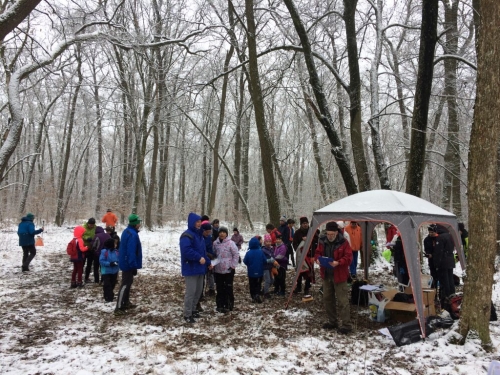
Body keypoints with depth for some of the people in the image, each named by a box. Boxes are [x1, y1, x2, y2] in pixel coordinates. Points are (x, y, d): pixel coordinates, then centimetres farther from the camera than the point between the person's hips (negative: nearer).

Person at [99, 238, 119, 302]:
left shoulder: (115, 251, 1)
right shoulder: (104, 251, -15)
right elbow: (101, 261, -18)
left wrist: (117, 262, -15)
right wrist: (109, 263, -27)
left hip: (114, 271, 6)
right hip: (106, 271, -6)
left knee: (112, 284, 16)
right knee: (107, 285, -6)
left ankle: (110, 295, 34)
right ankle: (108, 297, 1)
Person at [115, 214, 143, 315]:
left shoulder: (127, 231, 10)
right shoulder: (132, 234, -23)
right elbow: (131, 252, -27)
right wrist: (134, 266, -23)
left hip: (125, 262, 11)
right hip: (129, 264, -11)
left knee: (128, 283, 20)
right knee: (125, 285, -7)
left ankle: (126, 303, 31)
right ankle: (119, 308, -5)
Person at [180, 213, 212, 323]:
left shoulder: (199, 234, 15)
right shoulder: (187, 235, -15)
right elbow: (186, 250, -28)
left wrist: (208, 262, 18)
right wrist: (199, 258, -29)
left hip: (199, 268, 9)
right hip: (190, 268, -9)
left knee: (198, 290, 16)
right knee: (191, 292, -6)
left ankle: (193, 309, 30)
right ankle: (187, 314, 4)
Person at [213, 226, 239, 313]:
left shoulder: (230, 243, -9)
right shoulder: (215, 243, 4)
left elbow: (236, 254, -8)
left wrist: (233, 265, -10)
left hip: (228, 270, -4)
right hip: (218, 270, 4)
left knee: (228, 288, 2)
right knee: (219, 288, 12)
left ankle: (228, 305, 12)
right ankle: (220, 305, 23)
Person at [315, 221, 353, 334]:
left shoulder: (343, 243, -12)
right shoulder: (322, 242, 2)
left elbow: (348, 257, -14)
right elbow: (317, 253, 13)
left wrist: (338, 263, -29)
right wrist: (318, 259, -10)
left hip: (339, 276, -6)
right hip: (326, 276, 6)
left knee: (342, 301, -4)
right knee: (327, 299, 14)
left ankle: (346, 325, 4)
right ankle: (332, 321, 28)